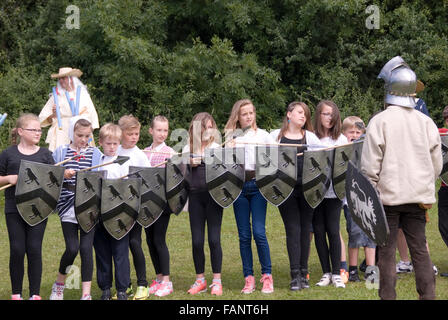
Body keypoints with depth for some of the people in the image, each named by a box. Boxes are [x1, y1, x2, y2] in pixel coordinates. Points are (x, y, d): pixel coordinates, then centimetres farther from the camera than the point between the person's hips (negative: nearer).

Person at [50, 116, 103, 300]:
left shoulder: (96, 154, 7)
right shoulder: (61, 152, 6)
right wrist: (63, 175, -12)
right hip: (68, 206, -1)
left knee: (86, 248, -4)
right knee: (72, 248, -9)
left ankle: (86, 293, 2)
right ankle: (59, 283, 17)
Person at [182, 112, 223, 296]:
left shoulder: (217, 148, 8)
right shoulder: (188, 150, 11)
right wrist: (190, 164, -8)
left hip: (214, 195, -1)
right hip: (195, 196, 2)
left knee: (214, 239, -3)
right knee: (197, 241, 2)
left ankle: (216, 281, 6)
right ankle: (200, 280, 15)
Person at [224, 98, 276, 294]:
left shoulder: (263, 135, 9)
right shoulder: (231, 137, 11)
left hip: (257, 184, -2)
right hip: (238, 186, 2)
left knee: (259, 232, -9)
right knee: (244, 235, 3)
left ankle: (267, 276, 0)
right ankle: (249, 278, 8)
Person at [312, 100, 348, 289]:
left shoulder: (341, 139, 8)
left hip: (334, 191, 0)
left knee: (333, 231, -4)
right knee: (319, 231, 4)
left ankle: (336, 273, 4)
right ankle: (326, 273, 13)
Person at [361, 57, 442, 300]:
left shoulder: (380, 121, -9)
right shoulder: (426, 122, 4)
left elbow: (370, 165, -9)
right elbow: (436, 163, 8)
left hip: (388, 196, -4)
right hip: (418, 197, 4)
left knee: (386, 251, 3)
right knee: (420, 249, 8)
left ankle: (388, 296, 5)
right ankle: (428, 294, 7)